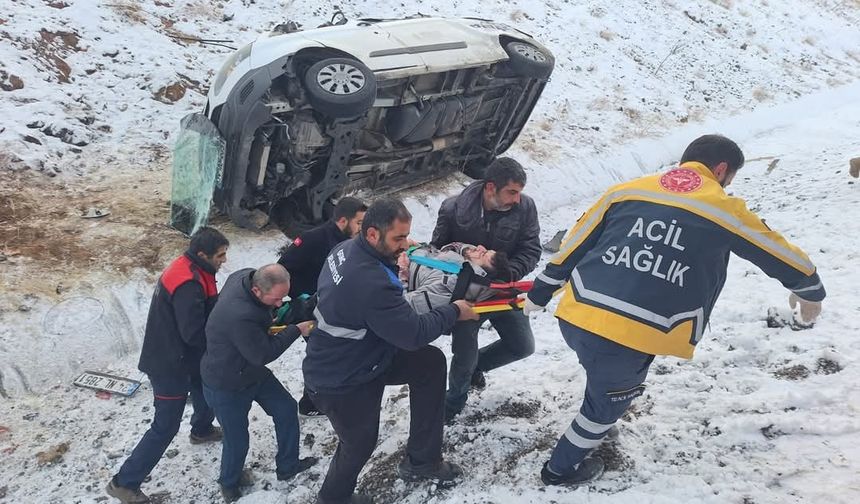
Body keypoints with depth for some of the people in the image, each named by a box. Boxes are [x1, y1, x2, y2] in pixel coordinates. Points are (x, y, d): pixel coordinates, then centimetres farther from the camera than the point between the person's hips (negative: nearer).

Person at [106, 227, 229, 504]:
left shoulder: (189, 268, 1)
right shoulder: (189, 284, -31)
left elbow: (205, 312, 9)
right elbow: (194, 333, -30)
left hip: (178, 355, 10)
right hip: (171, 363, -10)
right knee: (166, 425, 0)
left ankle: (201, 430, 58)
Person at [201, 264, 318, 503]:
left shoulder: (245, 275, -17)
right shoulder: (240, 317, -42)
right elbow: (263, 354, -27)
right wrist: (296, 330, -20)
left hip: (253, 371, 9)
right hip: (226, 386, -8)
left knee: (286, 409, 13)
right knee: (237, 439, 8)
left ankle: (287, 466, 32)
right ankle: (230, 483, 38)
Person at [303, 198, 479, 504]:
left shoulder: (347, 249, -8)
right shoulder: (371, 282, -37)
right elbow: (413, 334, -27)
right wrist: (453, 312, -13)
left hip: (358, 354, 9)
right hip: (341, 383, -9)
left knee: (431, 362, 9)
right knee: (360, 443, 14)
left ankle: (421, 460, 22)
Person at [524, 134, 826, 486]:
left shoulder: (626, 190, 14)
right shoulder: (724, 209, 7)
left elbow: (575, 243, 17)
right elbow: (777, 252, 21)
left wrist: (540, 294, 26)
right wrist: (810, 290, 41)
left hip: (575, 318, 4)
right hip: (631, 339, -4)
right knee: (609, 401, 25)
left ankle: (596, 426, 56)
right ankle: (562, 469, 41)